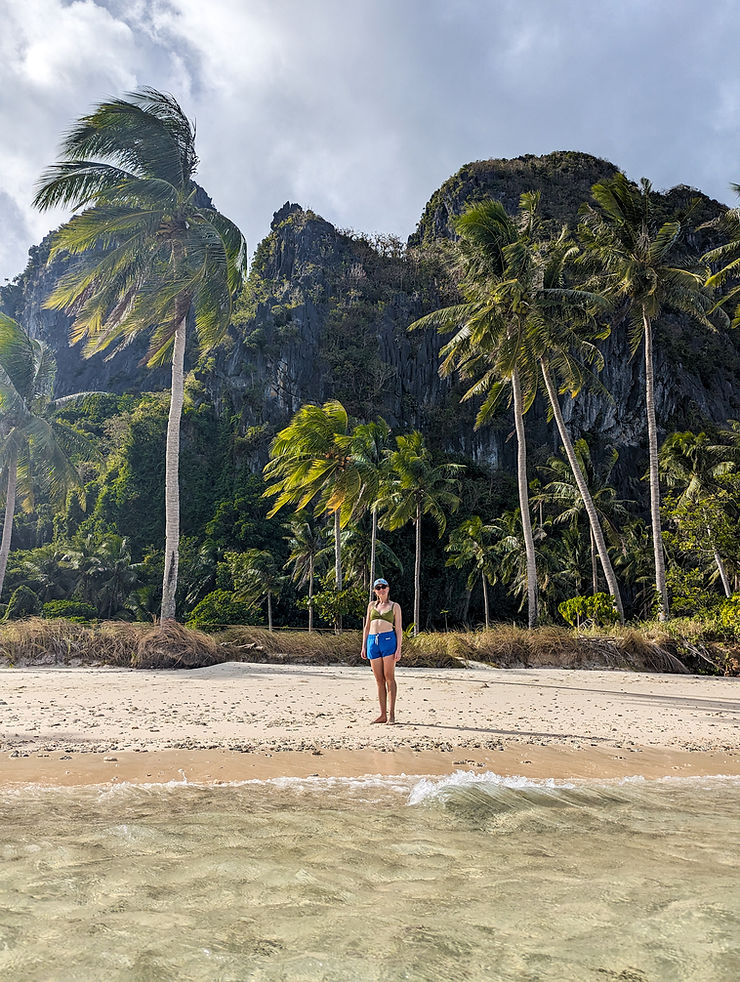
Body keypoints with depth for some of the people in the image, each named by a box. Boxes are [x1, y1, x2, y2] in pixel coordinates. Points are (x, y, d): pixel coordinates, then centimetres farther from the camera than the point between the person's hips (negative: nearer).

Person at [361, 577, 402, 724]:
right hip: (373, 641, 4)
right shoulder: (371, 605, 15)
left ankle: (391, 713, -2)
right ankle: (383, 714, 9)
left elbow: (399, 629, 2)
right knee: (379, 680, 5)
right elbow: (367, 627, 17)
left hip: (388, 640, -4)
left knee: (389, 678, -5)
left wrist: (398, 649, -6)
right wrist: (364, 646, 9)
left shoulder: (394, 606, 6)